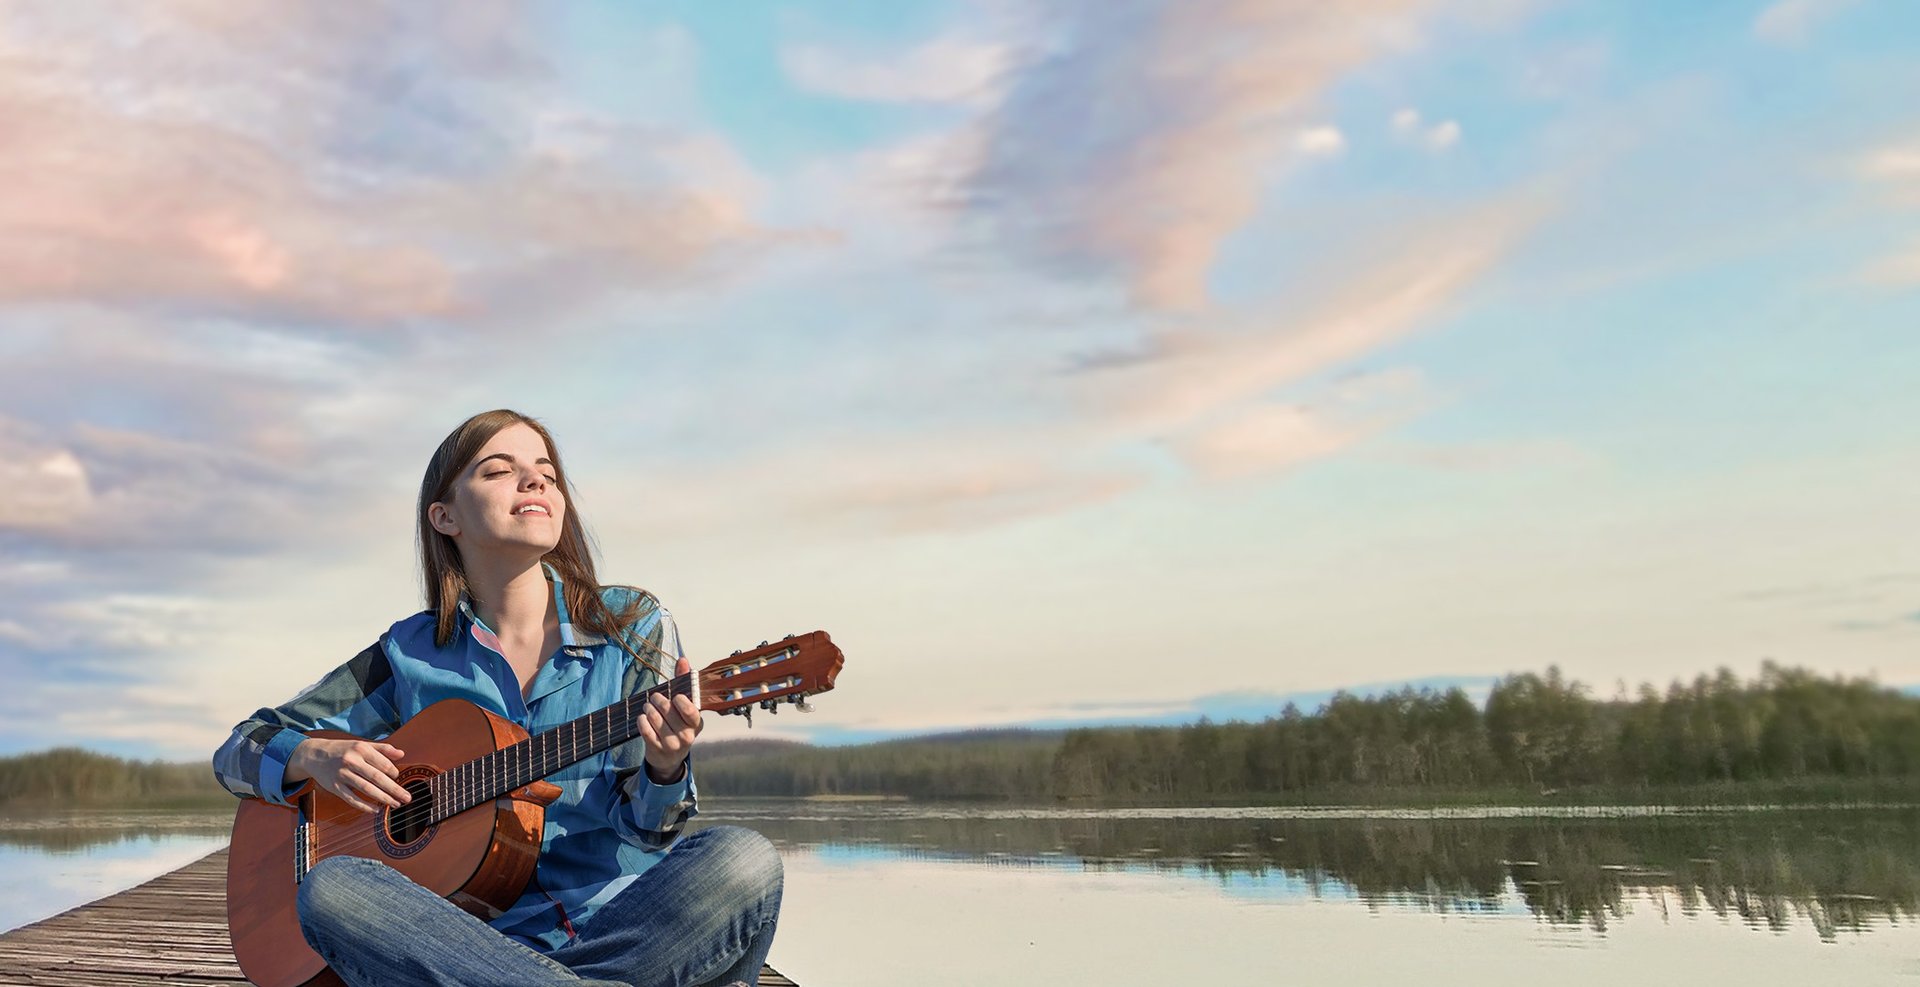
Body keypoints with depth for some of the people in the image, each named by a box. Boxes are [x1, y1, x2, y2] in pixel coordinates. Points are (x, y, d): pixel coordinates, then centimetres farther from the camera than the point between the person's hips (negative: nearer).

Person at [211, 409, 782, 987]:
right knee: (329, 888, -27)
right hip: (485, 935, 2)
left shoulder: (633, 626, 2)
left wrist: (665, 769, -26)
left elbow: (646, 828, -2)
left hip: (629, 925, -1)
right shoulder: (411, 654, 6)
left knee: (745, 861, -30)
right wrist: (315, 756, -9)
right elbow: (237, 753, 14)